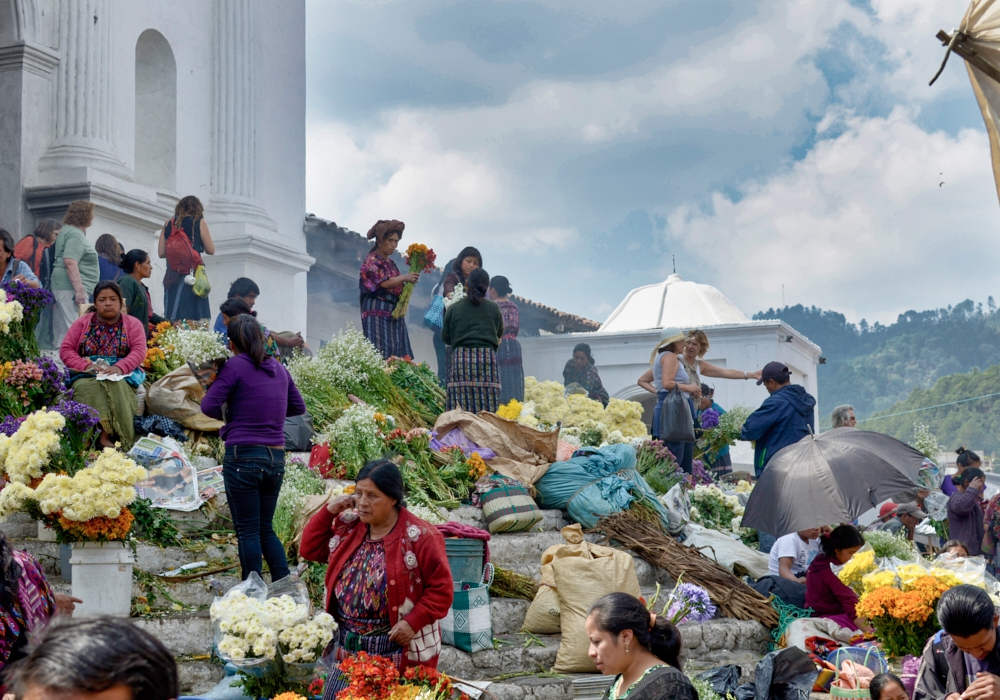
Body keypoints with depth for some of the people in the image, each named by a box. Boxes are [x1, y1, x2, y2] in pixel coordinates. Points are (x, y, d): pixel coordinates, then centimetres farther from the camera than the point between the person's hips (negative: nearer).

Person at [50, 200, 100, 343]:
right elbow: (70, 262, -23)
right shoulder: (75, 234, -11)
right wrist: (79, 290, -25)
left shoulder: (66, 230, 21)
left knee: (63, 328, 9)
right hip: (71, 288, -11)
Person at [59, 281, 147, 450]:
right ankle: (101, 434, -44)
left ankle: (107, 435, -40)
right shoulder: (82, 323, 14)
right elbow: (65, 350, 5)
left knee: (116, 386, -37)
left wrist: (119, 367, -24)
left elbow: (139, 351, -3)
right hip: (86, 374, 1)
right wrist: (87, 366, -15)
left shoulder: (133, 324, 12)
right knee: (87, 387, -35)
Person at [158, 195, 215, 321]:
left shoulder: (169, 224, 11)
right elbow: (211, 250, 2)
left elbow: (161, 253, 10)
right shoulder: (199, 223, 1)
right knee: (194, 316, -5)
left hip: (172, 276, 4)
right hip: (193, 274, -4)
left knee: (173, 318, 2)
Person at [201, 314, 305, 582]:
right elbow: (298, 407, 23)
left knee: (247, 530, 2)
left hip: (243, 455, -6)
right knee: (265, 528, 16)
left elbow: (209, 406, -12)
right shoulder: (279, 368, 11)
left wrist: (229, 416, 6)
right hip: (276, 459, 6)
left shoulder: (236, 366, -7)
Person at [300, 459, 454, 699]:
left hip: (400, 649, -5)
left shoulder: (420, 537, -14)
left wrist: (413, 623, -21)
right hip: (348, 645, 5)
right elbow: (310, 549, 13)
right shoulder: (348, 526, 4)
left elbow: (441, 588, -11)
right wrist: (329, 512, 1)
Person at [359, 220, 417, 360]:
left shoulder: (390, 263, 20)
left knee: (396, 351, -1)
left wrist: (411, 281, 0)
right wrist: (405, 277, -11)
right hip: (378, 312, -8)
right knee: (381, 353, -15)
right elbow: (384, 282, -16)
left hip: (393, 312, 8)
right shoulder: (371, 260, -4)